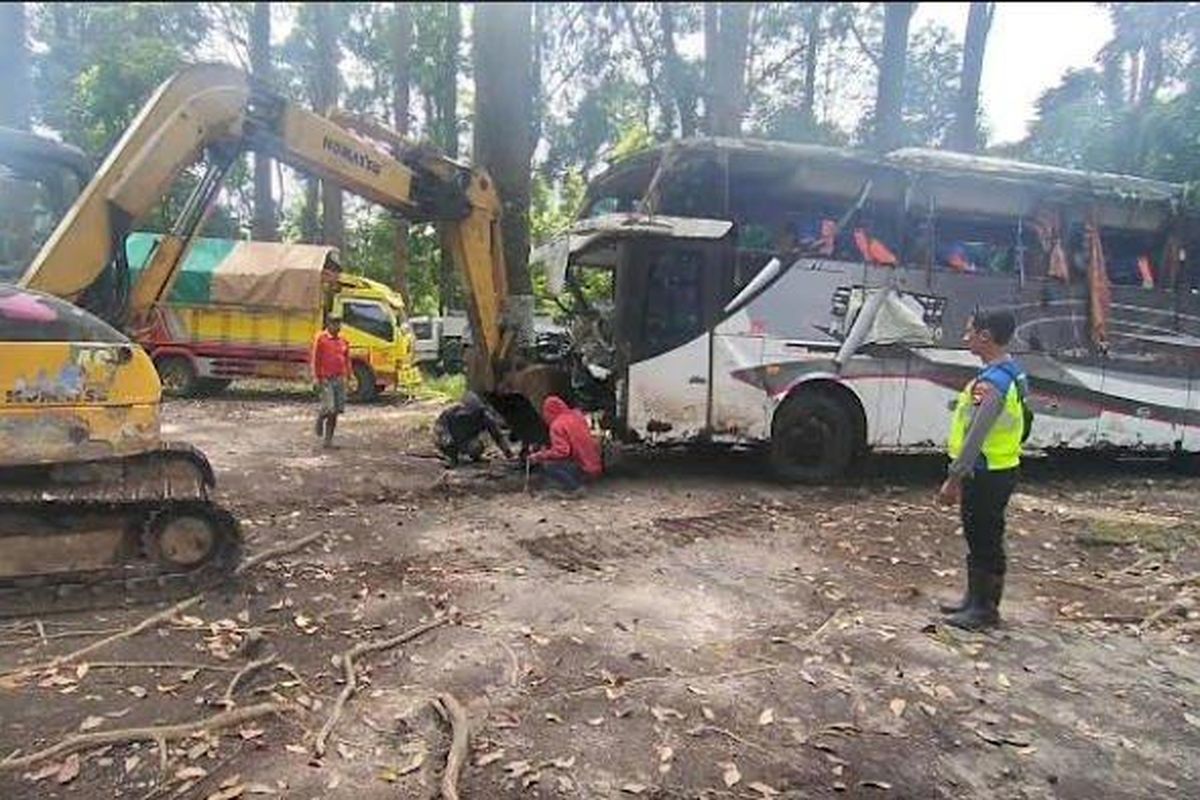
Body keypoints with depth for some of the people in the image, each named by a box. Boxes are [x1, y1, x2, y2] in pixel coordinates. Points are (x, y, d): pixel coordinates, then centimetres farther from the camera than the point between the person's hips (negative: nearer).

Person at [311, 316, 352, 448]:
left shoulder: (343, 341, 11)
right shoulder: (321, 338, -3)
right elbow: (315, 359, -4)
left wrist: (348, 377, 13)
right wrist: (316, 377, -9)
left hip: (340, 379, 5)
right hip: (326, 379, -5)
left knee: (337, 410, 4)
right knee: (329, 408, -13)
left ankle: (329, 439, 14)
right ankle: (320, 418, 23)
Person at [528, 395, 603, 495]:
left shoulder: (557, 424, -12)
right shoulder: (576, 416, 11)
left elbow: (560, 451, -21)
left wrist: (539, 456, -8)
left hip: (583, 469, -8)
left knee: (546, 464, -11)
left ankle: (574, 487, -10)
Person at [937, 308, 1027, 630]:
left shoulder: (991, 382, -23)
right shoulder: (1011, 373, 10)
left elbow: (975, 436, -26)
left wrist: (953, 478, -20)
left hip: (987, 474, -10)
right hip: (995, 470, 10)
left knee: (986, 539, 2)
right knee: (978, 536, 19)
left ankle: (986, 609, 15)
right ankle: (975, 598, 31)